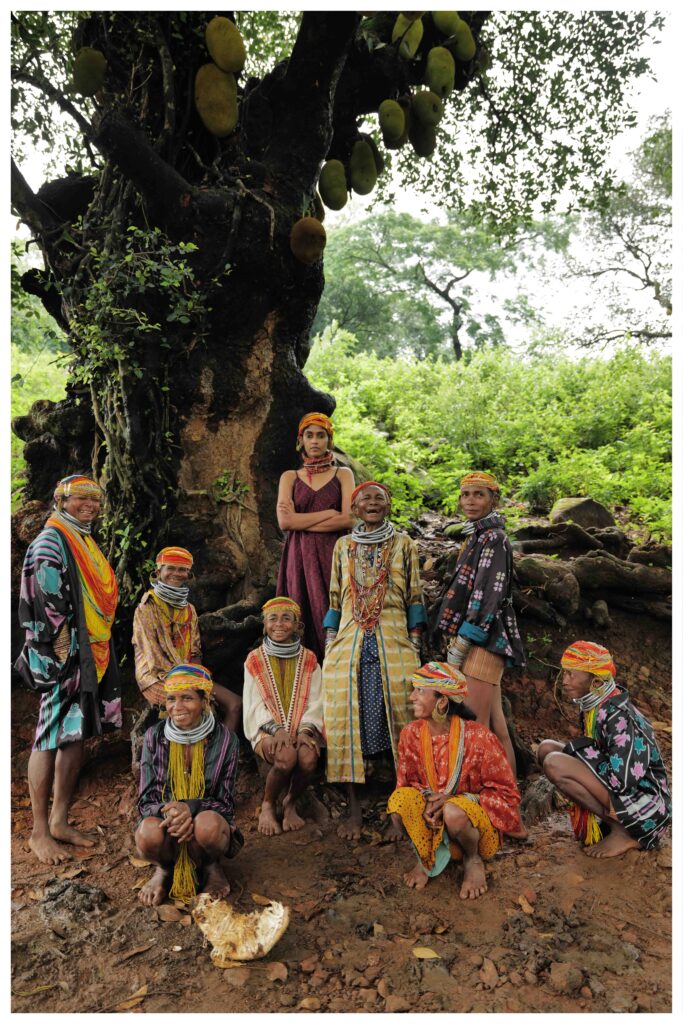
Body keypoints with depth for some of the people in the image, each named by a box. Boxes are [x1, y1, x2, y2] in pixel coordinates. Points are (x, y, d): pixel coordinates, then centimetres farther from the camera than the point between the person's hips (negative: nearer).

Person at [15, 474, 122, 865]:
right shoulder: (50, 542, -9)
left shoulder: (85, 543, 18)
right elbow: (47, 603, -17)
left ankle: (60, 821, 23)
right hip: (63, 656, -9)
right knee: (52, 738, -2)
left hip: (91, 654, 9)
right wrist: (60, 653, -20)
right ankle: (40, 832, 9)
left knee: (76, 736, 12)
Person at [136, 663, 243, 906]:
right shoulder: (155, 736, -5)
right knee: (148, 834, -34)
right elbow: (146, 800, -4)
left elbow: (225, 803, -6)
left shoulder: (224, 739, -9)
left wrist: (191, 807, -27)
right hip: (165, 821, 1)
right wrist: (168, 812, -28)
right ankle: (164, 869, 4)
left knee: (208, 825, -36)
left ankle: (212, 866, 1)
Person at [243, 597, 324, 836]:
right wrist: (277, 728, -20)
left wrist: (305, 730, -18)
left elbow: (315, 702, 1)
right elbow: (254, 704, -2)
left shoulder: (309, 660, 7)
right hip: (267, 729, -1)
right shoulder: (254, 660, 4)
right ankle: (267, 805, -3)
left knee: (308, 757, -32)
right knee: (286, 756, -34)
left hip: (302, 728, 2)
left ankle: (291, 803, 0)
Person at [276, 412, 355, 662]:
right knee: (302, 620, -2)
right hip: (299, 557, 1)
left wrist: (301, 521, -5)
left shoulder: (342, 474, 10)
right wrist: (329, 513, -6)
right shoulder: (289, 477, 12)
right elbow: (284, 522, -3)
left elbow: (349, 519, -5)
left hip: (333, 556, -1)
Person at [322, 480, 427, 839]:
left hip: (394, 643, -2)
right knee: (345, 720, -2)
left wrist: (415, 645, -2)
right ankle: (354, 809, 9)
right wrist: (330, 643, 7)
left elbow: (414, 597, 6)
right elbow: (335, 599, 14)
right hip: (349, 643, 2)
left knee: (399, 719, -4)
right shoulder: (343, 546, 13)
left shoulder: (403, 544, 8)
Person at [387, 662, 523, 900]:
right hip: (430, 818, 3)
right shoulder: (411, 734, -7)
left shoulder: (478, 737, -19)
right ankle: (426, 855, 3)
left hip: (475, 819, -3)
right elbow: (406, 784, 4)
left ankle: (473, 860, -1)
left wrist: (454, 800, -24)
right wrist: (428, 803, -20)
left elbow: (506, 793, -12)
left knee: (454, 812, -37)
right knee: (400, 799, -27)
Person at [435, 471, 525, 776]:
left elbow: (488, 594, -17)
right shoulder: (478, 537, 19)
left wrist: (462, 641, -17)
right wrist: (459, 641, 17)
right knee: (495, 724, 12)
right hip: (481, 639, 10)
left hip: (482, 638, -10)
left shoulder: (493, 537, -9)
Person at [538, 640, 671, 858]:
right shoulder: (594, 706, 3)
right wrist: (579, 748, -3)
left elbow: (621, 780, -30)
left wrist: (580, 747, -18)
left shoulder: (618, 716, -23)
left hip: (647, 806, -9)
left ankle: (622, 834, -10)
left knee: (554, 763, -25)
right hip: (617, 794, 9)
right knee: (547, 748, 4)